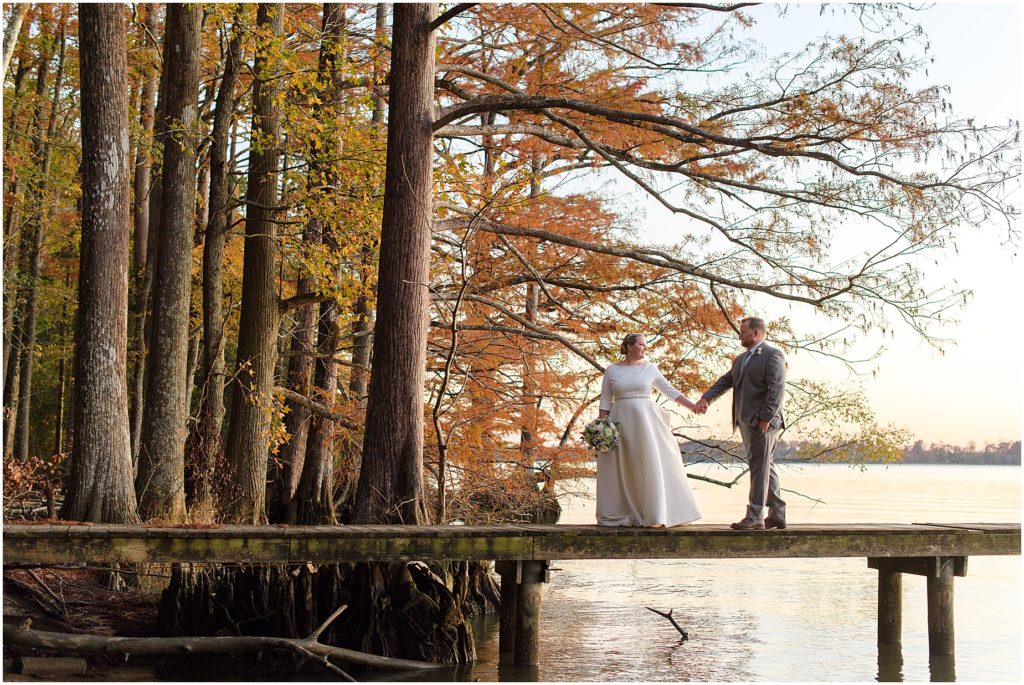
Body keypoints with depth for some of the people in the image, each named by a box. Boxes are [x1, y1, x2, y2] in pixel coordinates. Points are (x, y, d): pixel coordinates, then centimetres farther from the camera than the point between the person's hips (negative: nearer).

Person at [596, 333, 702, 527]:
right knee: (621, 469, 2)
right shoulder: (611, 371, 4)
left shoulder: (650, 368, 6)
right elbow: (605, 402, 4)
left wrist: (692, 406, -3)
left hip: (646, 419, 0)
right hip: (621, 422, 0)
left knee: (652, 464, -5)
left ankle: (654, 515, -1)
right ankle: (621, 514, 10)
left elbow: (669, 390, 6)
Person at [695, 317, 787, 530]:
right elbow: (726, 381, 17)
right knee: (765, 468, 12)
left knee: (760, 468, -6)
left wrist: (765, 418, -21)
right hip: (746, 422, 9)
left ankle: (755, 517, -5)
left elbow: (777, 389, -16)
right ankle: (777, 513, 18)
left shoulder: (772, 355, -8)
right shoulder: (741, 359, 20)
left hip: (762, 423, -9)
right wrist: (706, 398, 2)